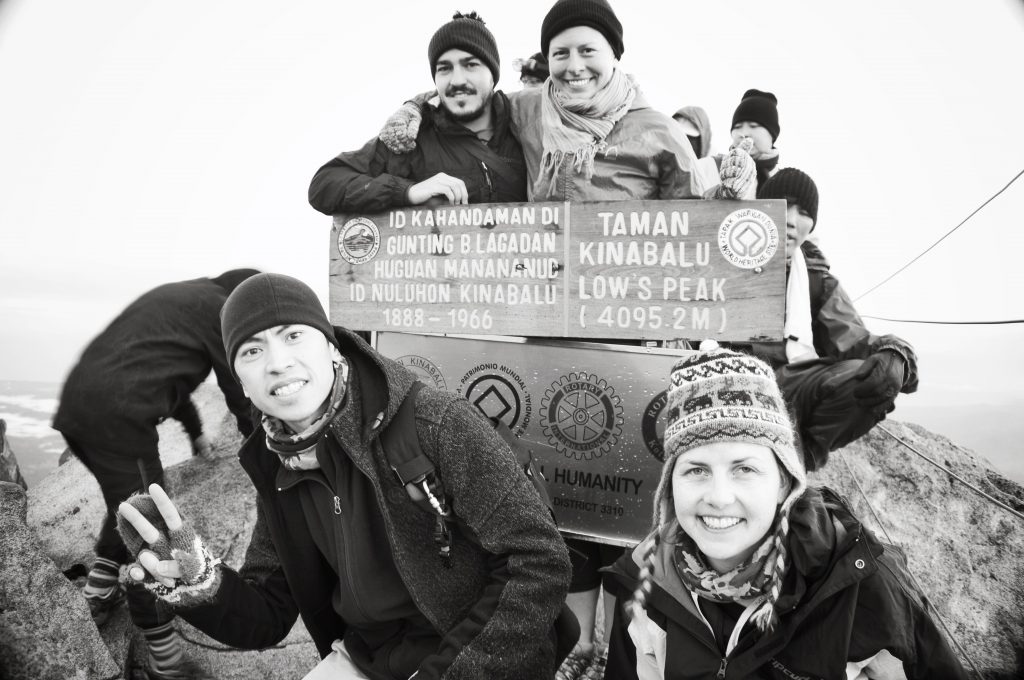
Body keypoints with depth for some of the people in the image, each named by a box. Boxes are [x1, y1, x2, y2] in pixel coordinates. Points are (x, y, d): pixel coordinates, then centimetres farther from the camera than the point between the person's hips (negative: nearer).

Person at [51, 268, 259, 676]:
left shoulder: (177, 296, 25)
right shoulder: (220, 310, 0)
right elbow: (241, 394, 4)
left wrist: (196, 432, 47)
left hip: (75, 403, 9)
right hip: (118, 414, -9)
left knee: (127, 504, 26)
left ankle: (100, 591, 27)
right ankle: (158, 641, 7)